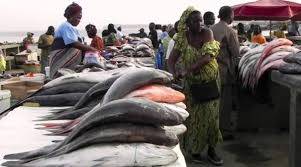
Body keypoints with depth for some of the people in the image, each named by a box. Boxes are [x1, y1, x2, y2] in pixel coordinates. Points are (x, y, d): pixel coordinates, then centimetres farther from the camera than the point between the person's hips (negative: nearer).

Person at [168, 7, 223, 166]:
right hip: (192, 83, 0)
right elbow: (171, 61, -13)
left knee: (210, 115, 4)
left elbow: (207, 56, -24)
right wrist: (174, 74, -35)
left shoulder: (207, 33, -11)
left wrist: (189, 69, -33)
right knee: (194, 116, 5)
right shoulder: (182, 39, -9)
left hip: (211, 81, 1)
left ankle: (211, 149, 16)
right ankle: (193, 148, 22)